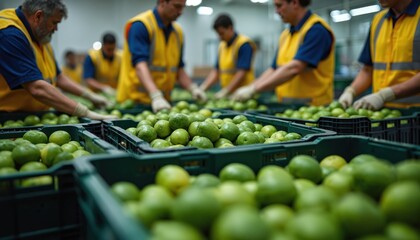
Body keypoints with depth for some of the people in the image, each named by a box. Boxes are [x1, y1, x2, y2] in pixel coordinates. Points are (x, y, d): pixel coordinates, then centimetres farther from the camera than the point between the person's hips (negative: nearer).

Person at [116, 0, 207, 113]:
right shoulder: (140, 25, -11)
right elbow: (140, 64, -24)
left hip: (164, 100, 6)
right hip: (135, 99, -6)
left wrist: (193, 88, -5)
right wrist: (156, 96, -37)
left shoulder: (178, 31, 10)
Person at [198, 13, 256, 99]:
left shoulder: (244, 44, -10)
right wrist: (203, 87, -3)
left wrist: (224, 92, -23)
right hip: (228, 95, 6)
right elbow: (216, 71, 10)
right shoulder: (222, 46, 11)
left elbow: (241, 73, -18)